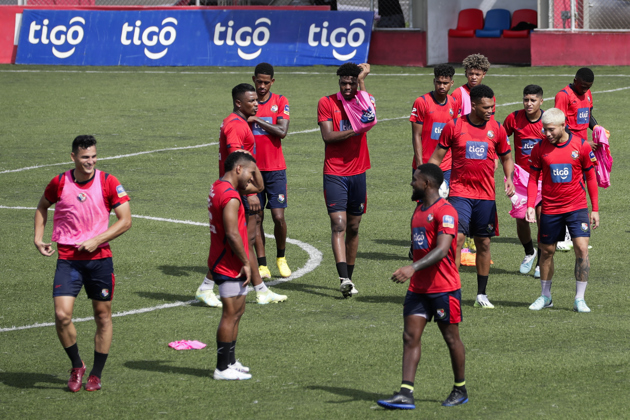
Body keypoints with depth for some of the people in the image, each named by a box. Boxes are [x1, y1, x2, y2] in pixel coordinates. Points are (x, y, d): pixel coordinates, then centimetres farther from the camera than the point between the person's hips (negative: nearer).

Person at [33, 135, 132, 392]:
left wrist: (96, 240, -13)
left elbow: (125, 220, -5)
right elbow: (42, 207, 18)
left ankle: (96, 374, 21)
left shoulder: (108, 183, -5)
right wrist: (38, 238, 6)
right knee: (62, 315, -14)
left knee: (103, 316, 6)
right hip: (67, 259, 0)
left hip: (99, 258, 0)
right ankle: (76, 366, 9)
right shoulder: (59, 183, -2)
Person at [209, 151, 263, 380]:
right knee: (231, 314, -5)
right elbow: (232, 234, -26)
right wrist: (246, 262, -18)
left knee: (236, 312, 17)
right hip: (230, 266, -10)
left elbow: (258, 187, 26)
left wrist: (252, 162, 11)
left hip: (224, 263, 10)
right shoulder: (230, 196, -21)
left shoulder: (219, 187, 12)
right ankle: (222, 368, -2)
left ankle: (230, 361, 23)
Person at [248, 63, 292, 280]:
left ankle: (281, 258, 17)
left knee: (279, 217, -6)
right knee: (256, 218, -2)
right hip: (253, 169, 1)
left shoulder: (280, 102, 1)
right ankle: (262, 265, 3)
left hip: (275, 169, -1)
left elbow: (282, 131, -11)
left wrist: (257, 120, -15)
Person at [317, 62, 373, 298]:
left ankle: (349, 279, 19)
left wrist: (362, 79, -11)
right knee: (338, 225, -14)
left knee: (353, 227, 9)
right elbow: (327, 135, -9)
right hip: (334, 174, -3)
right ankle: (344, 279, -24)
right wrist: (354, 130, -17)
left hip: (357, 172, 3)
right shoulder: (327, 103, 0)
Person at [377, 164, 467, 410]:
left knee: (451, 338, 6)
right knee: (410, 337, -3)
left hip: (444, 288, -8)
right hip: (418, 288, 8)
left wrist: (413, 268, -37)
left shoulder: (445, 212, -15)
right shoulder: (419, 210, 14)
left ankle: (460, 390, 22)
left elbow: (442, 249, -27)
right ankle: (405, 394, -9)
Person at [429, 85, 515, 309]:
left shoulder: (496, 129, 4)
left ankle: (481, 294, 18)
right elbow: (436, 157, 4)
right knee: (457, 238, -14)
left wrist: (509, 178, 0)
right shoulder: (454, 126, -2)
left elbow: (506, 158, 18)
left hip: (486, 196, 3)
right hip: (460, 193, -3)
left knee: (484, 243, 7)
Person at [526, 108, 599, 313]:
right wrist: (530, 206, -7)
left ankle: (579, 299, -4)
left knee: (582, 248, -12)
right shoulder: (540, 148, -4)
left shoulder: (581, 145, -6)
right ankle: (545, 296, 27)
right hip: (550, 209, 1)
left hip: (577, 207, -1)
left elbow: (590, 177, 3)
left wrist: (595, 209, 3)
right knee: (546, 251, 9)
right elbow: (533, 178, 4)